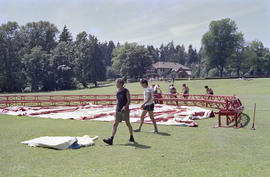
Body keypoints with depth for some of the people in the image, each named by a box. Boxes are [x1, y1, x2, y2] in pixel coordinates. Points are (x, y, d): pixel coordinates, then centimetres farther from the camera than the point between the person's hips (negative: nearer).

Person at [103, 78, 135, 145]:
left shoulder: (126, 91, -8)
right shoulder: (117, 92, 11)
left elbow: (129, 100, -11)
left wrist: (125, 106, -26)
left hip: (125, 110, -6)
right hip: (118, 110, 6)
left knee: (128, 123, 7)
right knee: (115, 124, -3)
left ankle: (132, 138, 24)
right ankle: (111, 139, -9)